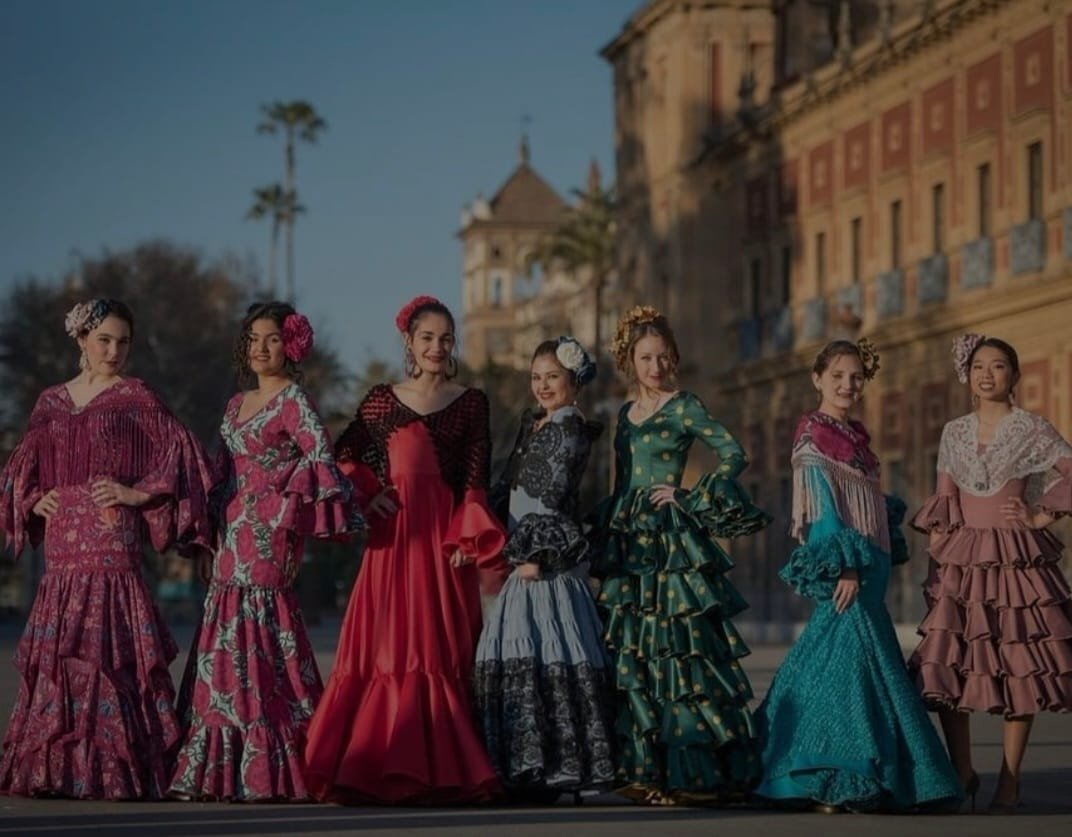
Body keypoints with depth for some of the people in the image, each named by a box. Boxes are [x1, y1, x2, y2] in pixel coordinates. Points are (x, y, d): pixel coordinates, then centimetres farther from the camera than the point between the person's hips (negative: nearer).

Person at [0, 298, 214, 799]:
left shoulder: (136, 398, 4)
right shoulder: (51, 402, 17)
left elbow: (181, 453, -3)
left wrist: (140, 492, -9)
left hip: (112, 538, -5)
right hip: (62, 543, 5)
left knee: (108, 648, -11)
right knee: (55, 650, 1)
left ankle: (112, 768, -10)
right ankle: (55, 767, 5)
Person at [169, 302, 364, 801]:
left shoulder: (293, 400, -4)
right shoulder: (237, 405, 19)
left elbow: (321, 455, -16)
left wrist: (286, 503, -16)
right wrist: (214, 535, 15)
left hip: (269, 534, -8)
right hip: (235, 535, 8)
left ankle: (266, 773, -10)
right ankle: (220, 770, 8)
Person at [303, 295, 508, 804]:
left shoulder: (470, 403, 6)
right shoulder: (381, 400, 9)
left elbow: (475, 477, 1)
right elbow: (344, 455, 16)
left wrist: (465, 538, -10)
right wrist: (367, 493, -1)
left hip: (444, 535, -1)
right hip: (393, 535, 1)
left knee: (441, 647, -2)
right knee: (384, 648, -2)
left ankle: (442, 769, 1)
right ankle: (375, 768, 1)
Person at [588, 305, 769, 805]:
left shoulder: (683, 407, -3)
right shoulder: (626, 414, 17)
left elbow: (735, 455, -10)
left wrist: (690, 499, -10)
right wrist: (605, 531, 15)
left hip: (672, 543, -7)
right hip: (630, 542, 7)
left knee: (679, 653, -10)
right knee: (632, 658, 5)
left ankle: (695, 772, -7)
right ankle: (647, 768, 9)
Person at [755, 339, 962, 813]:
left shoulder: (852, 436, 18)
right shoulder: (814, 437, -8)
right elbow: (823, 507, -15)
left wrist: (883, 558, 17)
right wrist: (845, 565, -21)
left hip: (867, 565, 9)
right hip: (844, 566, -9)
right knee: (855, 663, -12)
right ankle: (844, 786, -10)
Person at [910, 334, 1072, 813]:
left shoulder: (1030, 430, 0)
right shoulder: (954, 433, 11)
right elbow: (942, 505, 10)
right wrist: (934, 557, 2)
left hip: (1014, 558, -3)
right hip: (962, 560, 3)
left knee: (1018, 669, -3)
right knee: (944, 665, -5)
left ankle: (1008, 785, 5)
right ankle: (962, 775, 8)